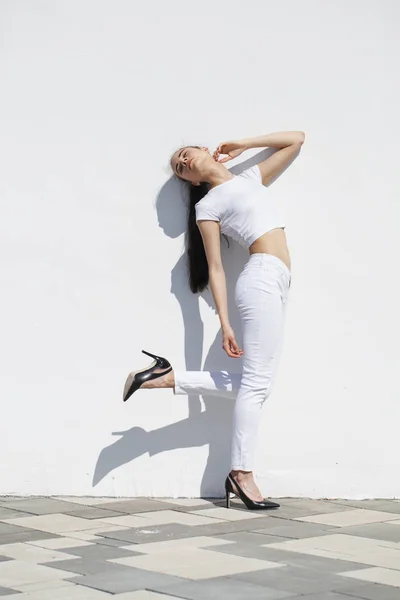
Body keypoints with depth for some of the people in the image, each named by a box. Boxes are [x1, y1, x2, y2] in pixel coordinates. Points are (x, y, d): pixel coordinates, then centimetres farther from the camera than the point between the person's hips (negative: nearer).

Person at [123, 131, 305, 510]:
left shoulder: (253, 178, 23)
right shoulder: (207, 205, 6)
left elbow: (297, 139, 28)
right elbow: (215, 269, 0)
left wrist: (241, 145, 23)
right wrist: (225, 324, -7)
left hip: (275, 284, 7)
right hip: (263, 277, -7)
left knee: (252, 382, 2)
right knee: (257, 381, -11)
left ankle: (168, 378, 11)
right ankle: (242, 474, -6)